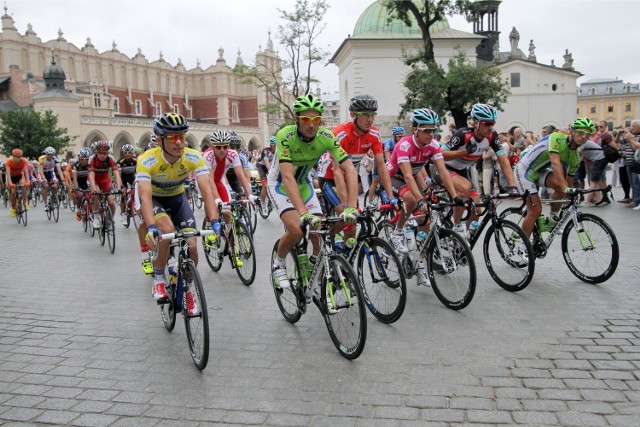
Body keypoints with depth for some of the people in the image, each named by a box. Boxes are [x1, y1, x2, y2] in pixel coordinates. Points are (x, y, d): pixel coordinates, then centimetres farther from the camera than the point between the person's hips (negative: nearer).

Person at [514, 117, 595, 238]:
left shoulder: (575, 156, -2)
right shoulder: (557, 138, -24)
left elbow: (569, 180, 6)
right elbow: (555, 163, -37)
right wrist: (566, 187, -47)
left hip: (540, 171, 6)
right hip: (525, 170, -6)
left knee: (561, 185, -24)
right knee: (536, 210, -12)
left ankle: (552, 220, -4)